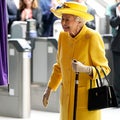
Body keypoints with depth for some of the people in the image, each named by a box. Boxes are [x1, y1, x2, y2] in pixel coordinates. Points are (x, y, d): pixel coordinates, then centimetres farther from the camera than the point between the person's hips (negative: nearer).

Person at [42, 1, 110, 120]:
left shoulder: (92, 37, -16)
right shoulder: (63, 36, 1)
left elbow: (104, 69, -11)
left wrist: (84, 69, -28)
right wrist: (49, 89, 13)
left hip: (87, 96, -5)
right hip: (67, 96, 5)